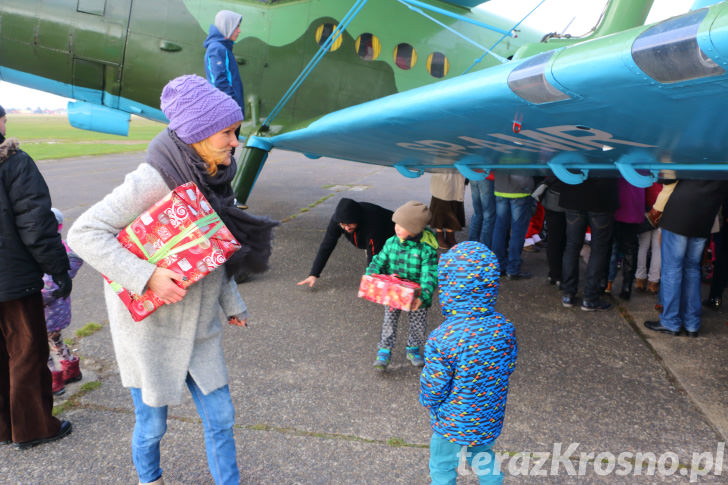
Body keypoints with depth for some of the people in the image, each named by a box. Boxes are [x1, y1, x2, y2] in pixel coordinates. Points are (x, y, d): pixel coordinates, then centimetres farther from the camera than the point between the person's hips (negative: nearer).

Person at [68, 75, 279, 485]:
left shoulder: (212, 180, 2)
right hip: (150, 326, -6)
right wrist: (147, 276, -31)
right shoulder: (153, 181, -22)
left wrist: (232, 304, 16)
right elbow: (84, 233, -23)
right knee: (152, 424, 14)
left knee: (221, 417, 11)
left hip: (199, 327, 6)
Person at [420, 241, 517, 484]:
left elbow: (433, 391, -21)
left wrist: (428, 401, 2)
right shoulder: (504, 327, -17)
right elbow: (508, 368, -1)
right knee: (483, 457, 32)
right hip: (491, 419, 5)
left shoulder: (442, 339, -33)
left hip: (454, 423, -4)